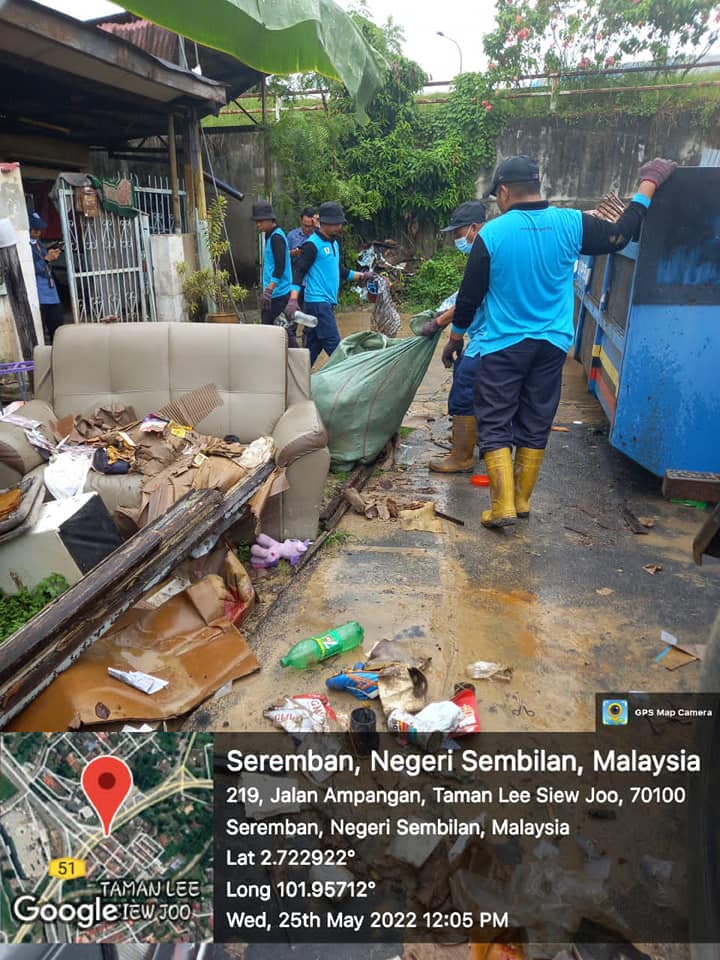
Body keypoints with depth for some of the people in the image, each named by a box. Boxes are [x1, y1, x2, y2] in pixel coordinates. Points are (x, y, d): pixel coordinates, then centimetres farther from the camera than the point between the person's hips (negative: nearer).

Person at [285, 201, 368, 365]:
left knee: (314, 345, 10)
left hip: (329, 302, 9)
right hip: (317, 301, -9)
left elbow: (339, 270, 28)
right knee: (334, 345, -10)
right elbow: (299, 271, -14)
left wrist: (360, 276, 19)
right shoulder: (312, 244, -9)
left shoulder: (334, 243, 17)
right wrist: (293, 301, -24)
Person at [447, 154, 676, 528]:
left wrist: (456, 337, 12)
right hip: (552, 344, 4)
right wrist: (648, 184, 26)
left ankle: (503, 504, -6)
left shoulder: (492, 233, -11)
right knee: (535, 424, 12)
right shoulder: (571, 223, -3)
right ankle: (522, 499, 22)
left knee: (494, 424, 3)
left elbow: (469, 294, -4)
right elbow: (618, 236, 14)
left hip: (503, 345, -3)